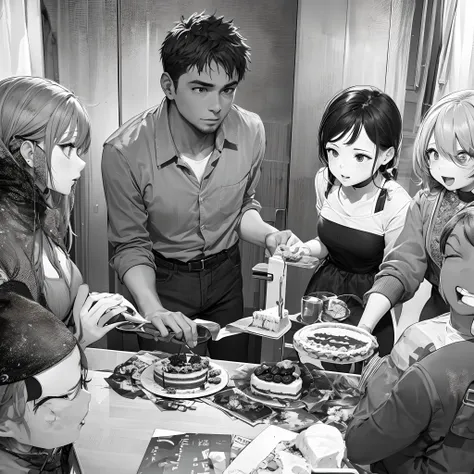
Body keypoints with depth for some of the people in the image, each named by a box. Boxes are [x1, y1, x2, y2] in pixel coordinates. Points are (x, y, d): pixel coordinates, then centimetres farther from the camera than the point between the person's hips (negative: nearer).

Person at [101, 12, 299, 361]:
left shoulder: (251, 132, -17)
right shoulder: (124, 152, -27)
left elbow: (244, 207, 1)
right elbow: (131, 246, -16)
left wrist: (269, 235, -19)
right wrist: (153, 310, -31)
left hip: (226, 275, 3)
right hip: (162, 280, -3)